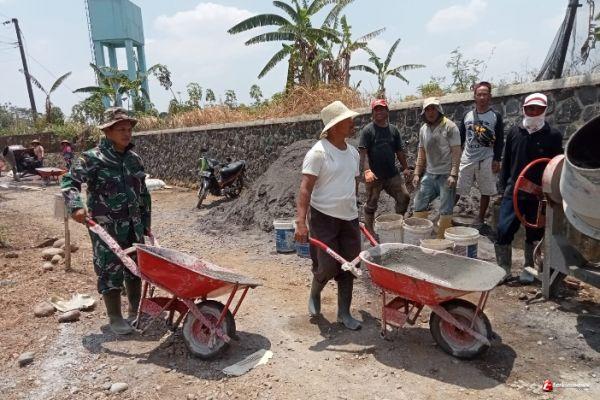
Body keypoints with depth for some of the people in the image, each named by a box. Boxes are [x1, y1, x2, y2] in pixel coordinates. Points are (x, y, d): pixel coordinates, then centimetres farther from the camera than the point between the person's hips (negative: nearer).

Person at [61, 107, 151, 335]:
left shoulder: (134, 159, 8)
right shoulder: (93, 158, -10)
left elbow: (143, 194, 13)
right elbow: (69, 181, -13)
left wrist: (146, 224, 13)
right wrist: (76, 206, -32)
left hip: (133, 224, 6)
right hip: (106, 227, -6)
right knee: (111, 271, 3)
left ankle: (136, 310, 32)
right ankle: (115, 318, 19)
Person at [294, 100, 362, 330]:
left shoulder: (353, 152, 9)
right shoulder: (318, 152, -14)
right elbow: (305, 188, -20)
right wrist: (301, 221, -28)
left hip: (349, 218, 7)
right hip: (323, 217, -6)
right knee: (327, 267, -3)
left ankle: (344, 313, 23)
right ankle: (314, 295, 30)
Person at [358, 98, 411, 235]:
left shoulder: (393, 130, 10)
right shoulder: (367, 130, -6)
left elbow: (399, 151, 14)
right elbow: (363, 152, -14)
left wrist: (405, 167, 8)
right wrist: (367, 170, -25)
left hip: (392, 174, 5)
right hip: (374, 176, -4)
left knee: (404, 197, 4)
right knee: (371, 204, 6)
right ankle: (369, 230, 20)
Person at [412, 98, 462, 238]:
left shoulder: (450, 127, -8)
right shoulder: (423, 129, 10)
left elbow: (456, 152, -11)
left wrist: (453, 175, -18)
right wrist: (417, 174, 8)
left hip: (446, 175, -6)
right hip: (429, 174, 6)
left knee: (445, 211, -1)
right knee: (419, 205, 6)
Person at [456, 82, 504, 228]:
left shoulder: (496, 116, 1)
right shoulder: (467, 115, 8)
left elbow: (500, 140, -1)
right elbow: (460, 137, 11)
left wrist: (497, 160, -7)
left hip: (486, 161, -1)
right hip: (467, 159, 2)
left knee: (486, 192, 6)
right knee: (456, 189, 0)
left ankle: (480, 219, 18)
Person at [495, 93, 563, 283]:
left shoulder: (553, 135, -1)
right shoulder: (515, 132, 5)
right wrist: (503, 187, 7)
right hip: (513, 192, 2)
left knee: (534, 234, 9)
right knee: (503, 231, -4)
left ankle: (528, 269, 25)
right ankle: (504, 268, 11)